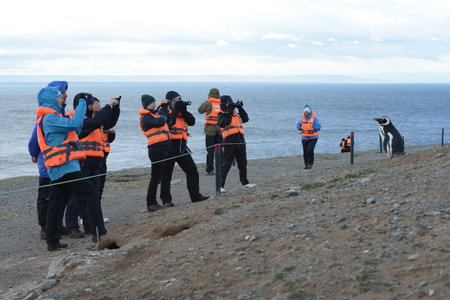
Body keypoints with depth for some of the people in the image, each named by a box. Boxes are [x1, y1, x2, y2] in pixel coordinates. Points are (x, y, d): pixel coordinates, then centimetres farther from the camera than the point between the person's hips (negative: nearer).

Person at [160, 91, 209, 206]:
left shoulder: (181, 112, 13)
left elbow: (192, 122, 2)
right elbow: (169, 122, -23)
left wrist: (184, 110, -8)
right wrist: (176, 110, -18)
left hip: (182, 148, 6)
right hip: (169, 147, -6)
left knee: (192, 170, 6)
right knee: (166, 175, 0)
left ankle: (195, 195, 15)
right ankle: (166, 200, 8)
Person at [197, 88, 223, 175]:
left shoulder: (209, 103, -9)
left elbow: (200, 110, 5)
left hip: (210, 129, -4)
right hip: (220, 130, 4)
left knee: (210, 150, 0)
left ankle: (210, 170, -1)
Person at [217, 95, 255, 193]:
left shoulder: (235, 113, 20)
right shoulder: (222, 114, 3)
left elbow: (245, 119, 11)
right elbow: (222, 123, -16)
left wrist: (240, 108, 3)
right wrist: (229, 112, -16)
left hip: (240, 139, 6)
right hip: (229, 140, -6)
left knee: (243, 163, 16)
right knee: (226, 164, -9)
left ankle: (245, 182, 30)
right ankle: (221, 185, -8)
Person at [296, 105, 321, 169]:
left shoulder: (314, 118, -7)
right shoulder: (302, 118, 4)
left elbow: (319, 127, -9)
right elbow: (298, 126, 13)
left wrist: (313, 127, -25)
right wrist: (300, 126, -9)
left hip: (313, 138, -4)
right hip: (304, 137, 4)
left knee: (310, 150, -18)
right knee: (305, 151, 3)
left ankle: (310, 163, -5)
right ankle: (306, 164, 18)